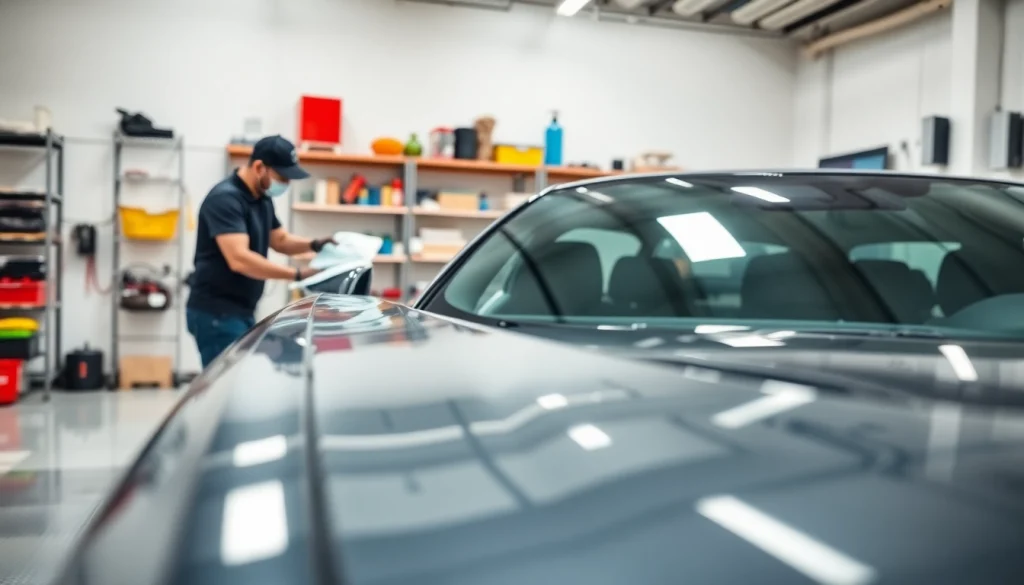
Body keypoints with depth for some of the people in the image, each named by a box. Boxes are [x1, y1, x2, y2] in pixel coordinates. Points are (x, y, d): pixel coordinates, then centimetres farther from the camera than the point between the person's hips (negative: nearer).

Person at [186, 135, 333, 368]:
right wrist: (298, 275, -33)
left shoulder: (262, 198, 12)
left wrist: (315, 244, 0)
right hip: (216, 314, -9)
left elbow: (280, 239, 21)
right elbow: (239, 259, -30)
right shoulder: (225, 199, -19)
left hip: (243, 312, 9)